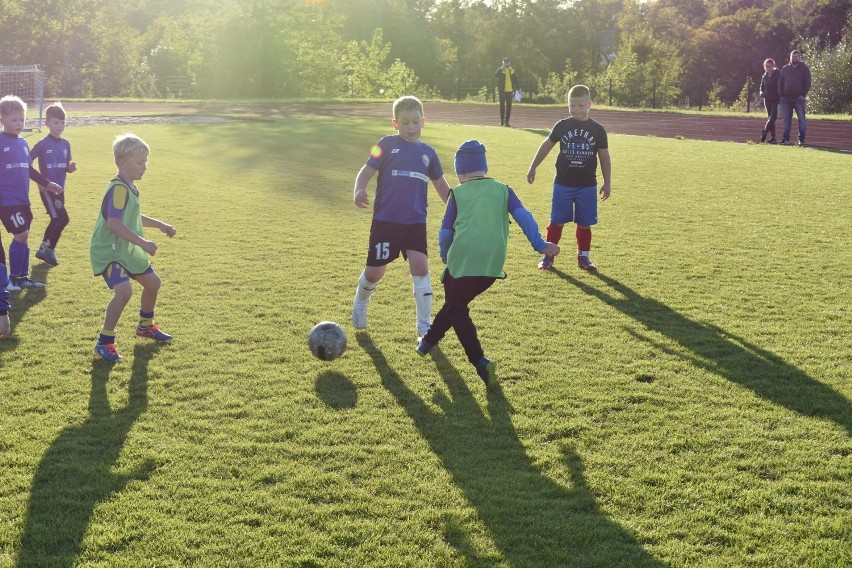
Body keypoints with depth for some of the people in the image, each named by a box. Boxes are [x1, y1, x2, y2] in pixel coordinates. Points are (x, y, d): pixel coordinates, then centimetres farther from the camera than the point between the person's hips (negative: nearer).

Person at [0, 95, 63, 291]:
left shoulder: (23, 143, 11)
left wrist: (47, 183, 24)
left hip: (22, 199, 7)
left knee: (23, 236, 12)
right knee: (21, 235, -10)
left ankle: (23, 277, 22)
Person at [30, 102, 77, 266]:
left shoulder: (66, 144, 6)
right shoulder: (43, 144, -13)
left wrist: (71, 168, -10)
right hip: (47, 189, -7)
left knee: (56, 220, 14)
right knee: (62, 219, -13)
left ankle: (43, 249, 31)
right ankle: (49, 249, 3)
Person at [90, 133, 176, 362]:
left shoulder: (130, 188, 9)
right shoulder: (118, 190, -23)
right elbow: (114, 223, -35)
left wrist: (161, 225, 29)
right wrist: (142, 242, -38)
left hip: (128, 250, 11)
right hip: (108, 251, -11)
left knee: (153, 282, 20)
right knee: (124, 290, -27)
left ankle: (146, 326, 43)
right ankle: (105, 342, -14)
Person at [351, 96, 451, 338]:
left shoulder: (427, 152, 9)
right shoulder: (387, 145, -2)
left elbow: (441, 184, 21)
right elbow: (367, 171, -8)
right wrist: (359, 191, -27)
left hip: (415, 222, 2)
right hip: (385, 221, -2)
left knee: (420, 266, -11)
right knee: (375, 271, 3)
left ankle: (424, 324, 1)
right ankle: (360, 304, 37)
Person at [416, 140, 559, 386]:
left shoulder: (457, 193, 8)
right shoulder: (503, 190, 14)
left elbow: (446, 231, 8)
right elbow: (524, 217, 3)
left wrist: (446, 257, 24)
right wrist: (540, 245, 4)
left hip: (462, 260, -4)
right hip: (492, 265, 4)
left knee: (456, 309, 9)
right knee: (456, 303, 24)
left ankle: (480, 362, -7)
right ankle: (430, 340, 41)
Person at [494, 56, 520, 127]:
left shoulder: (511, 70, 10)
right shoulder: (500, 69, 0)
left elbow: (515, 79, 18)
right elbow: (496, 75, -19)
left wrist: (518, 87, 9)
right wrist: (501, 68, -25)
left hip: (510, 90, 3)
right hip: (502, 90, -3)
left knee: (509, 106, 2)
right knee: (502, 105, -1)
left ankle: (507, 121, 6)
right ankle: (502, 120, 5)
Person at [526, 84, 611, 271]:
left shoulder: (597, 130, -1)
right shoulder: (562, 126, -1)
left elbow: (604, 156, 5)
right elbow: (547, 145, 11)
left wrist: (606, 183, 4)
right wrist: (533, 168, 12)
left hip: (587, 185, 0)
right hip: (563, 184, 0)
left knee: (584, 223, 7)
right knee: (557, 221, 3)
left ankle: (583, 257, 20)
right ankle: (548, 256, 12)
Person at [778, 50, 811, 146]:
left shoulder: (804, 69, 4)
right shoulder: (785, 69, 13)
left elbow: (808, 83, 0)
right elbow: (780, 83, 13)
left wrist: (803, 94, -10)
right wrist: (781, 94, 3)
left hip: (799, 98, -3)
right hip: (786, 98, 3)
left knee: (801, 119, -4)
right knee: (787, 119, 5)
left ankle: (801, 139, -2)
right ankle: (786, 138, 9)